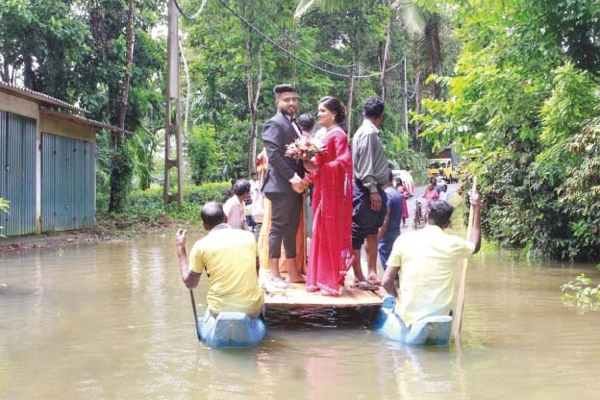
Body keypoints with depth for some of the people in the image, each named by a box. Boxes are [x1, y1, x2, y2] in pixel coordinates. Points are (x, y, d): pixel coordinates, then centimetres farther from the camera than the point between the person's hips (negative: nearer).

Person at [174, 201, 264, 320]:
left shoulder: (201, 245, -6)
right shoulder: (248, 236, 2)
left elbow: (189, 283, 5)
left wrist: (180, 249, 12)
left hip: (220, 311, -1)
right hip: (253, 308, 1)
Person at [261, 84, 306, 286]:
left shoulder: (293, 124, 20)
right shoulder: (274, 124, -8)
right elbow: (274, 155, -18)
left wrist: (301, 178, 6)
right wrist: (293, 178, -19)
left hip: (294, 185, 9)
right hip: (282, 186, -9)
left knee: (292, 229, 11)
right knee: (278, 228, -6)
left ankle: (293, 272, 16)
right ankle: (274, 275, -2)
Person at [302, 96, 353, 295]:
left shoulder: (338, 135, -11)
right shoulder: (324, 135, 13)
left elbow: (343, 163, -19)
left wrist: (317, 168, -22)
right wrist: (309, 177, 5)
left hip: (332, 192, -8)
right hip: (322, 191, 8)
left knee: (331, 233, -2)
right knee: (320, 233, 11)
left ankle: (332, 281, 7)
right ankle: (320, 278, 18)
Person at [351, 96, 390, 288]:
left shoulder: (370, 133, 15)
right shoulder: (368, 133, -14)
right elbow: (365, 165, -20)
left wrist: (377, 191, 17)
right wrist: (373, 191, -22)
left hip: (374, 190, 11)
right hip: (367, 191, -11)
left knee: (372, 233, 15)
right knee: (357, 233, -4)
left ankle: (372, 273, 22)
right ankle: (358, 277, -1)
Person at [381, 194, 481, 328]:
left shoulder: (404, 239, -6)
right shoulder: (453, 244, -4)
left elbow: (387, 281, -7)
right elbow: (475, 246, 21)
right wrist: (476, 209, 24)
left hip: (409, 314, -1)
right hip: (440, 314, 2)